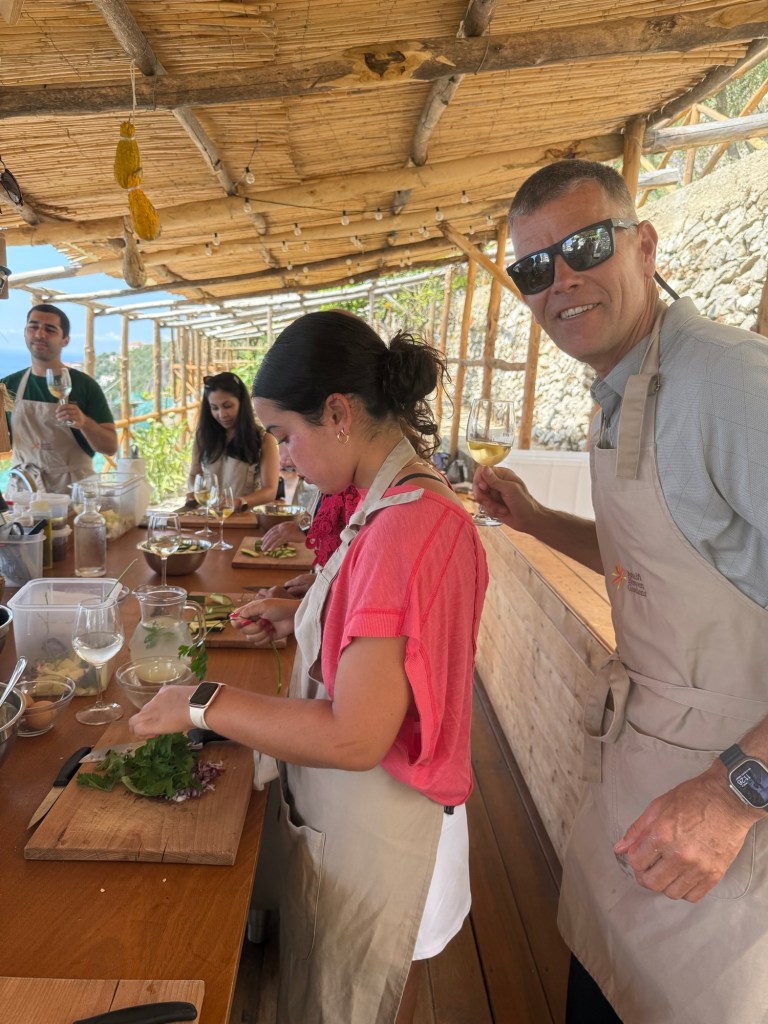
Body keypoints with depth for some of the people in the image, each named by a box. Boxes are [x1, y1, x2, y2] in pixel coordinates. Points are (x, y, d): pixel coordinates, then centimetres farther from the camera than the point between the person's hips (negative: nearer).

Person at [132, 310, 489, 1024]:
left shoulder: (407, 527, -31)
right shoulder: (403, 500, 1)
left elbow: (355, 737, -31)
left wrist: (204, 704, -21)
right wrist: (298, 617, 5)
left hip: (372, 826, -8)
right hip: (352, 810, 8)